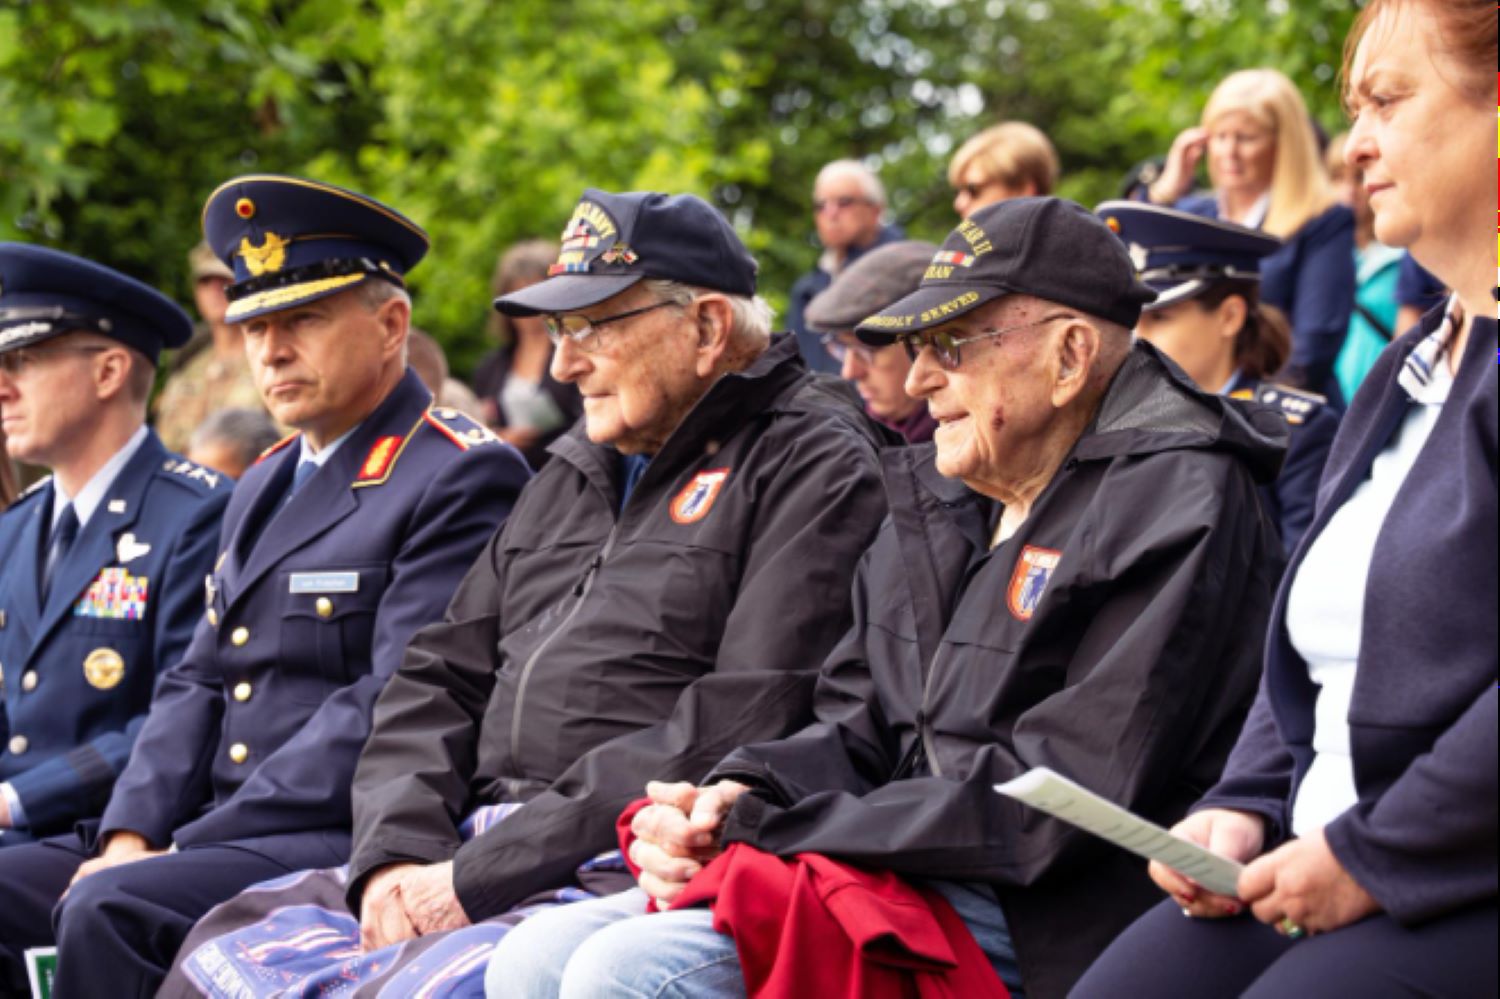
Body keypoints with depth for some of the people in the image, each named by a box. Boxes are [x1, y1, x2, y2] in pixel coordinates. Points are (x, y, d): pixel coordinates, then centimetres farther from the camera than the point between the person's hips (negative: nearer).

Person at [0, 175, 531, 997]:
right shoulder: (263, 487, 23)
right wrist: (130, 834, -2)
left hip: (350, 840, -9)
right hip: (217, 830, 9)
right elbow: (197, 682, 19)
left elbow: (394, 707, -16)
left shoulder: (461, 480, -7)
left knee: (108, 911, -30)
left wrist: (183, 848, -18)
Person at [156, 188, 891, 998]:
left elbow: (729, 734, -15)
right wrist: (396, 854, -1)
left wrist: (480, 875, -15)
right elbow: (440, 679, 20)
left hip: (637, 870, -8)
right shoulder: (574, 474, 23)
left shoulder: (811, 465, -4)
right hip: (479, 841, 8)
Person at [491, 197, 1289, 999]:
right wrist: (738, 799, -6)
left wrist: (759, 834, -15)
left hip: (1034, 932, -9)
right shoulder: (940, 498, 19)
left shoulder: (1173, 505, -9)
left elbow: (1052, 801, -17)